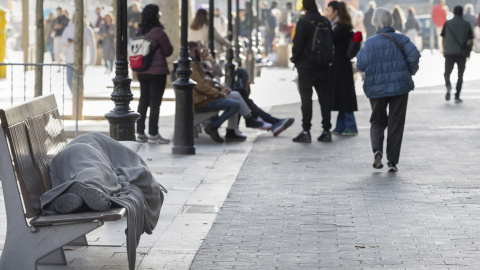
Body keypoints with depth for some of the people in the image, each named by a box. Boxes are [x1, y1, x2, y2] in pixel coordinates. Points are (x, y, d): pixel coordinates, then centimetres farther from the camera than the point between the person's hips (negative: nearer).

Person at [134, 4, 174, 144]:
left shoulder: (140, 31, 5)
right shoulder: (158, 32, -15)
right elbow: (168, 51, -6)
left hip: (142, 72, 7)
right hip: (157, 71, -7)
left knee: (143, 101, 13)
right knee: (155, 102, -2)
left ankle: (140, 133, 15)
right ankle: (153, 134, 0)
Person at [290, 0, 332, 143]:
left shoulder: (303, 22, -12)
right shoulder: (326, 21, 4)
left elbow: (297, 44, -13)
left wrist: (295, 59, 1)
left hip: (306, 66, -5)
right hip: (323, 67, 5)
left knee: (306, 97, -1)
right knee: (324, 97, 8)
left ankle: (306, 131, -4)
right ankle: (326, 130, 9)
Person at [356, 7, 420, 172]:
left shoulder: (369, 43, -1)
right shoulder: (401, 39, -2)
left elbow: (361, 65, -9)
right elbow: (414, 55, -15)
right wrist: (412, 70, 3)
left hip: (376, 89, 1)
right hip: (400, 86, -1)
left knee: (377, 121, 16)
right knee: (396, 124, 7)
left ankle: (377, 149, -11)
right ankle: (392, 162, 3)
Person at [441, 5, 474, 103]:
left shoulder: (447, 23, 2)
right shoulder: (466, 24, 1)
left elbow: (443, 39, 4)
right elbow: (470, 41, 1)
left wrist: (444, 51, 16)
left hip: (449, 52, 0)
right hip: (462, 54, 0)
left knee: (447, 73, 11)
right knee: (460, 76, 11)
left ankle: (448, 85, -21)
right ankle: (457, 97, 6)